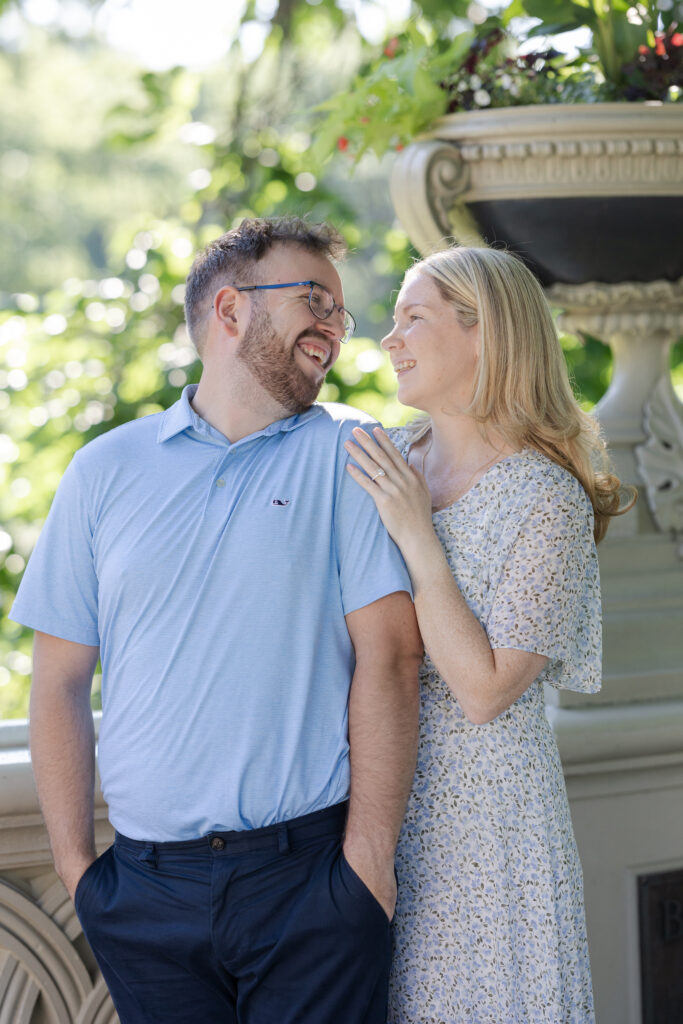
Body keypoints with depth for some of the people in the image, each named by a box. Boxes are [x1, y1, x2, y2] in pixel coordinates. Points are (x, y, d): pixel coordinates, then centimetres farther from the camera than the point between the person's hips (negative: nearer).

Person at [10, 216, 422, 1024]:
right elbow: (60, 683, 8)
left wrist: (367, 859, -11)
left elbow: (388, 656, -5)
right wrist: (76, 865, 2)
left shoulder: (348, 456, 3)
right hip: (146, 888, 2)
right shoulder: (106, 470, 8)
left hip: (309, 875, -1)